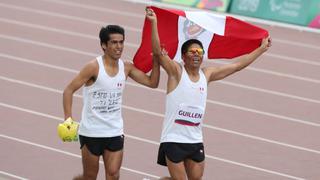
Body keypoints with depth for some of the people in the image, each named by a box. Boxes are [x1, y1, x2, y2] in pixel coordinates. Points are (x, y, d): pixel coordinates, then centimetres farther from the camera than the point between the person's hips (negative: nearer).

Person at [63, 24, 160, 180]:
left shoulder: (126, 68, 2)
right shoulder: (94, 67, -14)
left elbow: (152, 82, 6)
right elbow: (69, 90, -12)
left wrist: (156, 59, -8)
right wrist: (68, 119, -21)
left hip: (115, 132, 4)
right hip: (91, 131, -4)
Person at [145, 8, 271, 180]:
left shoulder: (207, 74, 8)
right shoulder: (176, 71, -7)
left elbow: (237, 65, 14)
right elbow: (157, 52, -21)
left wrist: (261, 49, 16)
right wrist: (153, 23, -31)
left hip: (195, 141, 6)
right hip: (173, 140, -6)